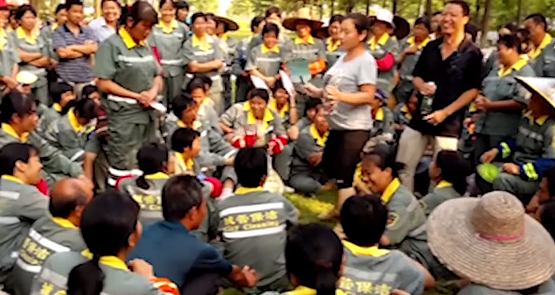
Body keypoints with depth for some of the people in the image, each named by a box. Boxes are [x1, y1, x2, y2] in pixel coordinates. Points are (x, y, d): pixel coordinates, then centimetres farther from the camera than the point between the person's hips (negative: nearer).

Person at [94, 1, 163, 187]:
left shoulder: (145, 46, 11)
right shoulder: (111, 45, -9)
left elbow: (158, 77, 17)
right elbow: (103, 83, -13)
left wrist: (154, 91, -6)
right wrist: (136, 96, -14)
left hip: (148, 114, 7)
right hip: (124, 115, -7)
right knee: (123, 169, -4)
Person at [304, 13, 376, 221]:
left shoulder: (366, 61, -15)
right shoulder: (343, 58, 9)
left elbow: (368, 96, -23)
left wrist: (340, 96, -35)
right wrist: (318, 93, 4)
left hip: (355, 127, -10)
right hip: (337, 125, 10)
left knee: (344, 175, -10)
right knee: (330, 168, 21)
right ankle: (341, 208, 40)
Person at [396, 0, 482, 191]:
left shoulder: (472, 53, -7)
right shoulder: (431, 47, 8)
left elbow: (473, 89, -9)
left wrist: (445, 112, -16)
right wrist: (421, 86, -10)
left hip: (448, 124, -5)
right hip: (420, 118, 5)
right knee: (403, 168, 7)